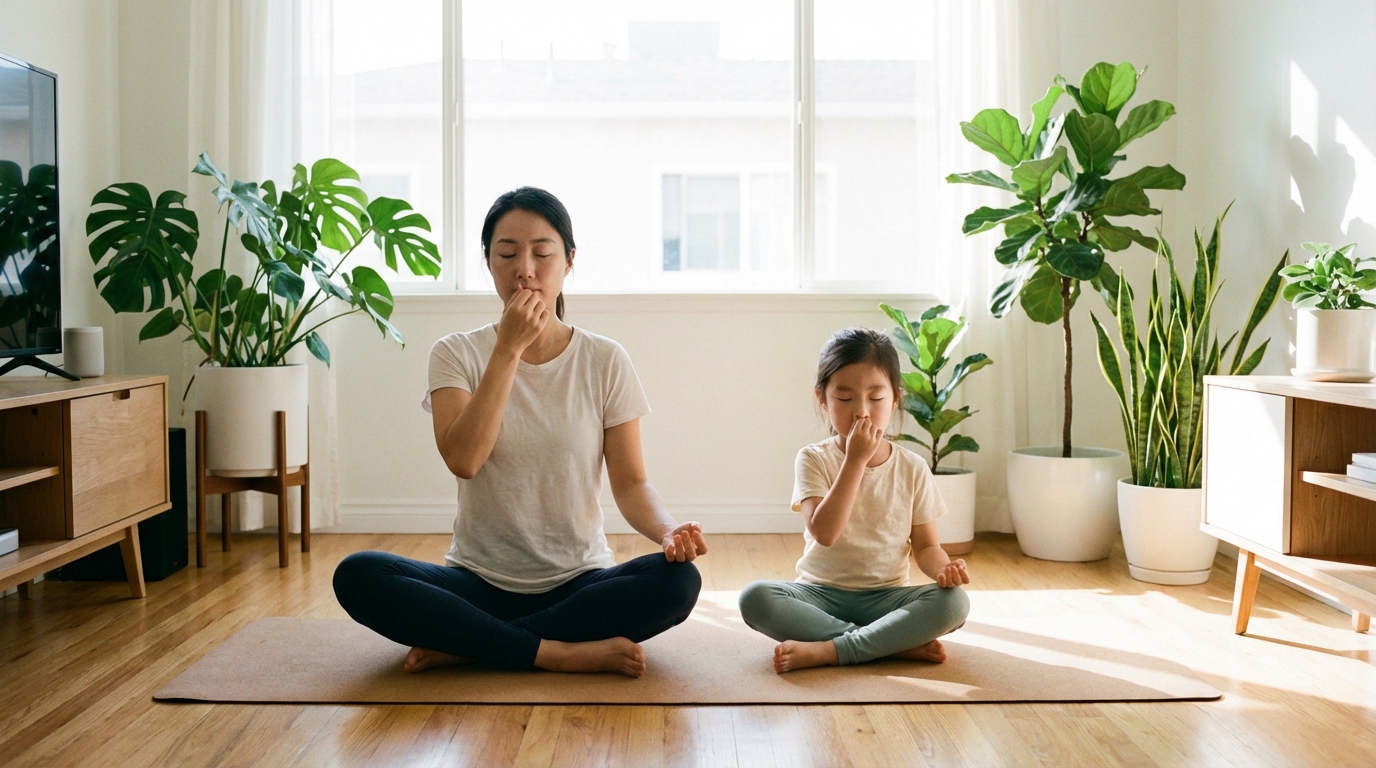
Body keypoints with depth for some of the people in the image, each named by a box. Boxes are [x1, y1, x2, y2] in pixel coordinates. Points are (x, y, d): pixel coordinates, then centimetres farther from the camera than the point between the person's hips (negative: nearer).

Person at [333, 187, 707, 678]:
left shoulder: (604, 362, 0)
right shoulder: (456, 355, -1)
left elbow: (630, 482, -2)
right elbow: (463, 460, -18)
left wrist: (667, 530, -24)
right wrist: (509, 349, -20)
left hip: (579, 582, 1)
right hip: (480, 583, 0)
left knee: (678, 580, -29)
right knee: (357, 576, -26)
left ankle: (460, 646, -20)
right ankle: (562, 653, -24)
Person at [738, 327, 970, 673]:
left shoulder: (912, 468, 1)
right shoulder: (814, 459, -5)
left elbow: (925, 545, 5)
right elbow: (824, 532, -20)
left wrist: (942, 567, -19)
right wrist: (856, 460, -21)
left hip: (885, 597, 1)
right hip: (821, 593, -1)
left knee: (953, 602, -27)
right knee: (755, 598, -30)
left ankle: (827, 651, -27)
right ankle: (898, 644, -28)